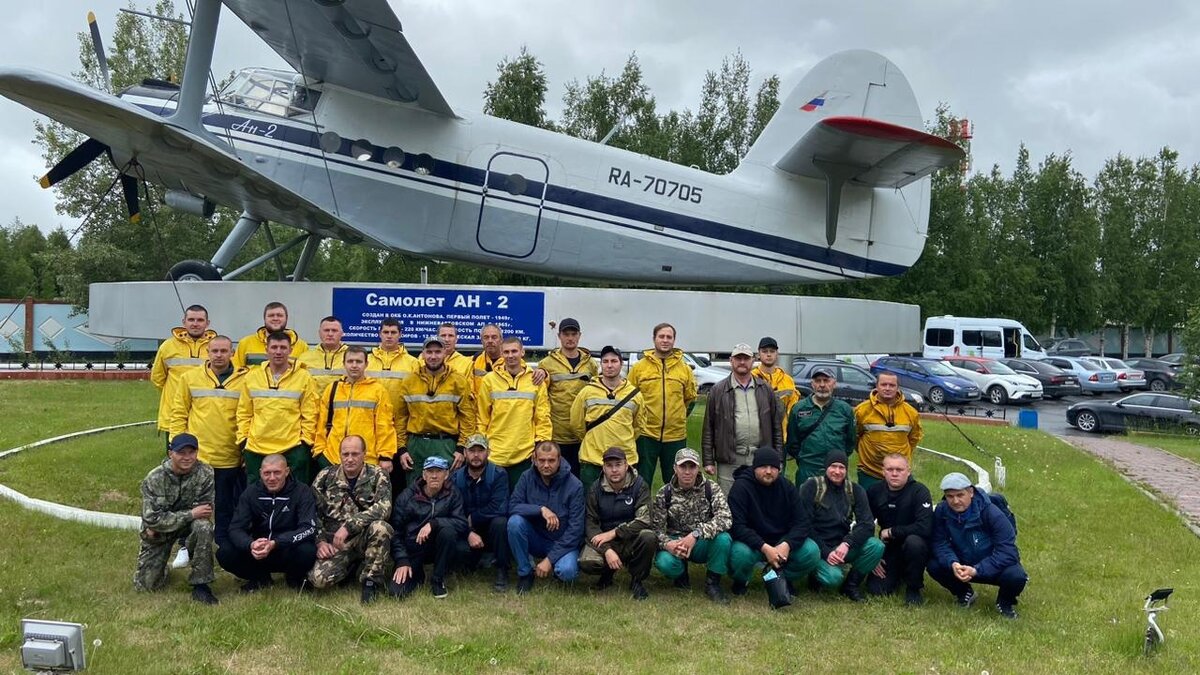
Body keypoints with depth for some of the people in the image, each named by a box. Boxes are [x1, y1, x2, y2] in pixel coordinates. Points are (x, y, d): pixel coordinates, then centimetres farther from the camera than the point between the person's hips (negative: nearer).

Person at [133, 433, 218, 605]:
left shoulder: (205, 473, -19)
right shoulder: (154, 478, -21)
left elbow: (205, 511, -17)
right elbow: (151, 518, -24)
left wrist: (165, 521, -19)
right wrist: (191, 514, -31)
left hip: (190, 521, 0)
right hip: (157, 530, 0)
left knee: (204, 527, -36)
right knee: (146, 584, -3)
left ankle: (200, 585, -22)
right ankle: (160, 566, 34)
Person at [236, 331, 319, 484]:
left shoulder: (304, 377, -1)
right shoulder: (252, 376, 6)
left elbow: (309, 415, -1)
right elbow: (244, 413, 10)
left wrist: (306, 442, -5)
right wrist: (243, 439, 4)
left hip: (293, 449, -3)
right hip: (255, 449, 3)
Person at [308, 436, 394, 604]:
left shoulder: (377, 475, -4)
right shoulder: (326, 476, 5)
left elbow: (384, 508, -20)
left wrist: (349, 526, -27)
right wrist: (320, 541, -8)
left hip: (366, 538, -2)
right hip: (334, 543, 2)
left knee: (380, 527, -35)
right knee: (319, 578, -25)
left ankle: (370, 582, -13)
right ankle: (354, 565, 10)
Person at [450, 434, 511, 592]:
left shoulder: (498, 475, -11)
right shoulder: (456, 478, -1)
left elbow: (499, 508, -25)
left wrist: (472, 518, -15)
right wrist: (469, 533, -25)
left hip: (491, 532, -2)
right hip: (468, 533, 2)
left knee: (500, 521, -35)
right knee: (458, 548, -31)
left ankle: (502, 571, -15)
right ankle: (477, 562, 9)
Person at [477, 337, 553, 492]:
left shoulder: (536, 380, 4)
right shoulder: (489, 380, 3)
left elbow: (543, 417, 5)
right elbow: (481, 417, 5)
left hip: (525, 454, 0)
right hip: (495, 455, 0)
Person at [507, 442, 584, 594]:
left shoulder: (574, 485, -16)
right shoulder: (527, 478, -6)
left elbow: (575, 529, -16)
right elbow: (512, 506, -15)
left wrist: (550, 559, -20)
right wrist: (541, 509, -30)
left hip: (562, 543, -2)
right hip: (535, 539, 3)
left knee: (567, 572, -32)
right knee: (515, 522, -27)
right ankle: (525, 573, -8)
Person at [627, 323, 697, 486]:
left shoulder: (684, 368, 3)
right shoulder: (639, 367, -2)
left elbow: (690, 398, 14)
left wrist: (678, 417, 11)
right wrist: (640, 419, 5)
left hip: (675, 435, 2)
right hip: (646, 435, -1)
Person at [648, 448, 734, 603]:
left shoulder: (711, 489, -8)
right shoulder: (664, 494, -5)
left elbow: (725, 518, -23)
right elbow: (656, 527, -8)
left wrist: (696, 534, -35)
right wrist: (667, 544, -31)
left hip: (703, 545, 0)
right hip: (675, 545, 0)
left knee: (723, 538, -32)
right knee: (664, 562, -33)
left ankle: (712, 583, -7)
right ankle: (681, 575, 7)